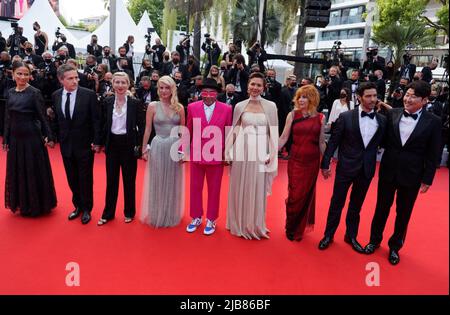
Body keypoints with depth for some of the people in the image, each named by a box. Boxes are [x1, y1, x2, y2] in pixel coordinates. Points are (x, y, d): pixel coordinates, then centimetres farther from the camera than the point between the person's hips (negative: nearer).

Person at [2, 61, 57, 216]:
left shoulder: (34, 93, -9)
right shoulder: (10, 93, 7)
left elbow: (42, 117, -9)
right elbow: (8, 118, 10)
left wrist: (49, 136, -12)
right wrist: (5, 139, 9)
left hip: (32, 138, -6)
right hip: (15, 138, 6)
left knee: (34, 172, 4)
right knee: (16, 172, 14)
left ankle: (36, 205, 20)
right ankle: (21, 203, 30)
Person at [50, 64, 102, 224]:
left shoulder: (89, 94, -12)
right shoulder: (56, 96, 1)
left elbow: (96, 120, -10)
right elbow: (56, 119, 9)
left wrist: (97, 142, -13)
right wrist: (57, 138, 5)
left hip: (85, 144, -4)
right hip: (66, 144, 4)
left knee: (85, 178, 7)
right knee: (72, 178, 14)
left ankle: (86, 209, 26)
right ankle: (78, 205, 34)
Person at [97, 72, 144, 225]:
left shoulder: (135, 103, -6)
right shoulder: (108, 102, 2)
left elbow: (141, 126, -3)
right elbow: (105, 124, 7)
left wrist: (139, 145, -8)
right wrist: (103, 143, 4)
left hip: (128, 144, -3)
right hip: (112, 144, 3)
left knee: (129, 180, 8)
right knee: (111, 179, 11)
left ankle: (129, 212, 25)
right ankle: (108, 213, 25)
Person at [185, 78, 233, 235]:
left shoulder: (226, 109, -6)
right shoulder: (192, 107, -2)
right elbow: (188, 131, 5)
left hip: (216, 155, -1)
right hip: (196, 155, 2)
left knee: (214, 189, 11)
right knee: (195, 187, 13)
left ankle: (211, 220, 28)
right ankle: (196, 218, 31)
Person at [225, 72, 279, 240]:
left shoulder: (270, 106, 1)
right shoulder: (240, 106, 4)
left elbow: (274, 133, 1)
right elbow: (234, 131, 7)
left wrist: (271, 155, -5)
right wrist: (228, 152, 4)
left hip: (261, 152, -1)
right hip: (242, 151, 1)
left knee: (258, 190, 7)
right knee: (240, 188, 9)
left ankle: (255, 225, 25)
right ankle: (239, 224, 26)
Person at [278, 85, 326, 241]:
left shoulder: (320, 118, 1)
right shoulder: (293, 115, -2)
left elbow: (321, 142, 6)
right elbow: (283, 137, -3)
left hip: (312, 162, 1)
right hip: (295, 160, -1)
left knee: (307, 194, 10)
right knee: (295, 195, 1)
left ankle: (300, 229, 29)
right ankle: (291, 228, 23)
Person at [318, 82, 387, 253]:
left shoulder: (382, 120, 0)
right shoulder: (346, 117, -8)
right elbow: (333, 142, -6)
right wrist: (325, 164, -6)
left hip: (366, 169, 3)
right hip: (346, 167, -2)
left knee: (356, 205, 16)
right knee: (337, 203, 9)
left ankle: (351, 236, 33)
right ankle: (328, 235, 25)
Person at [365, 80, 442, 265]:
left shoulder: (433, 122, -8)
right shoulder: (392, 114, -4)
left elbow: (434, 155, -5)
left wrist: (427, 179, -5)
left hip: (411, 175, -1)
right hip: (388, 171, 1)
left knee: (403, 214, 14)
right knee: (381, 208, 15)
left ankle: (395, 246, 34)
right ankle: (375, 240, 35)